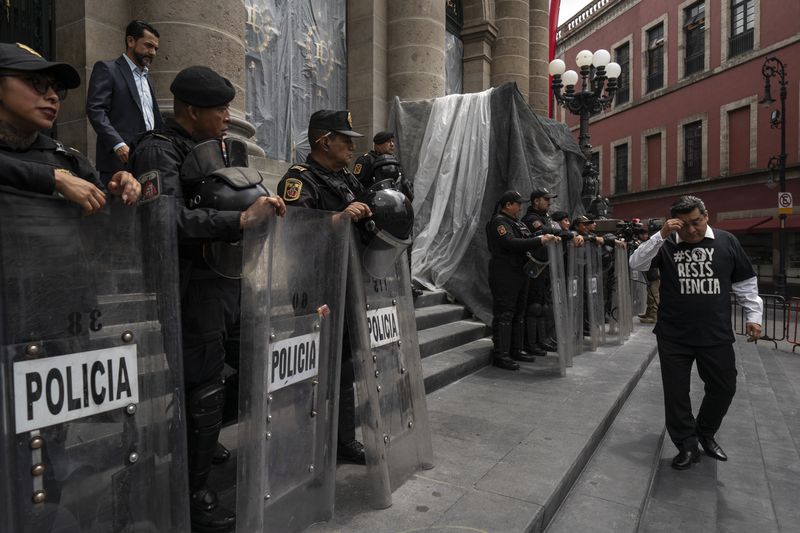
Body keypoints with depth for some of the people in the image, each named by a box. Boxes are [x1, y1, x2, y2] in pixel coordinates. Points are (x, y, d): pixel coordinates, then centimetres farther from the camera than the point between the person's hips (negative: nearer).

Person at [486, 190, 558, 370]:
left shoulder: (517, 223, 20)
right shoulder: (498, 222, -11)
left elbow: (529, 238, 17)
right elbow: (511, 243, -23)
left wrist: (545, 237, 0)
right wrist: (540, 241, -23)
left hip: (518, 274, 10)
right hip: (503, 276, -10)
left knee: (518, 313, 14)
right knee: (504, 314, -8)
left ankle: (516, 350, 23)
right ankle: (500, 355, -4)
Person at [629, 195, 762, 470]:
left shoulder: (726, 241, 2)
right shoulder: (666, 245, -2)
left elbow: (745, 282, 9)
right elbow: (636, 264, -13)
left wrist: (753, 315, 6)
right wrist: (661, 235, -21)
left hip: (716, 334, 2)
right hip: (673, 336, -1)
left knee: (723, 387, 11)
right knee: (676, 392, 4)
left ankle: (706, 434, 36)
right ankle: (687, 445, 22)